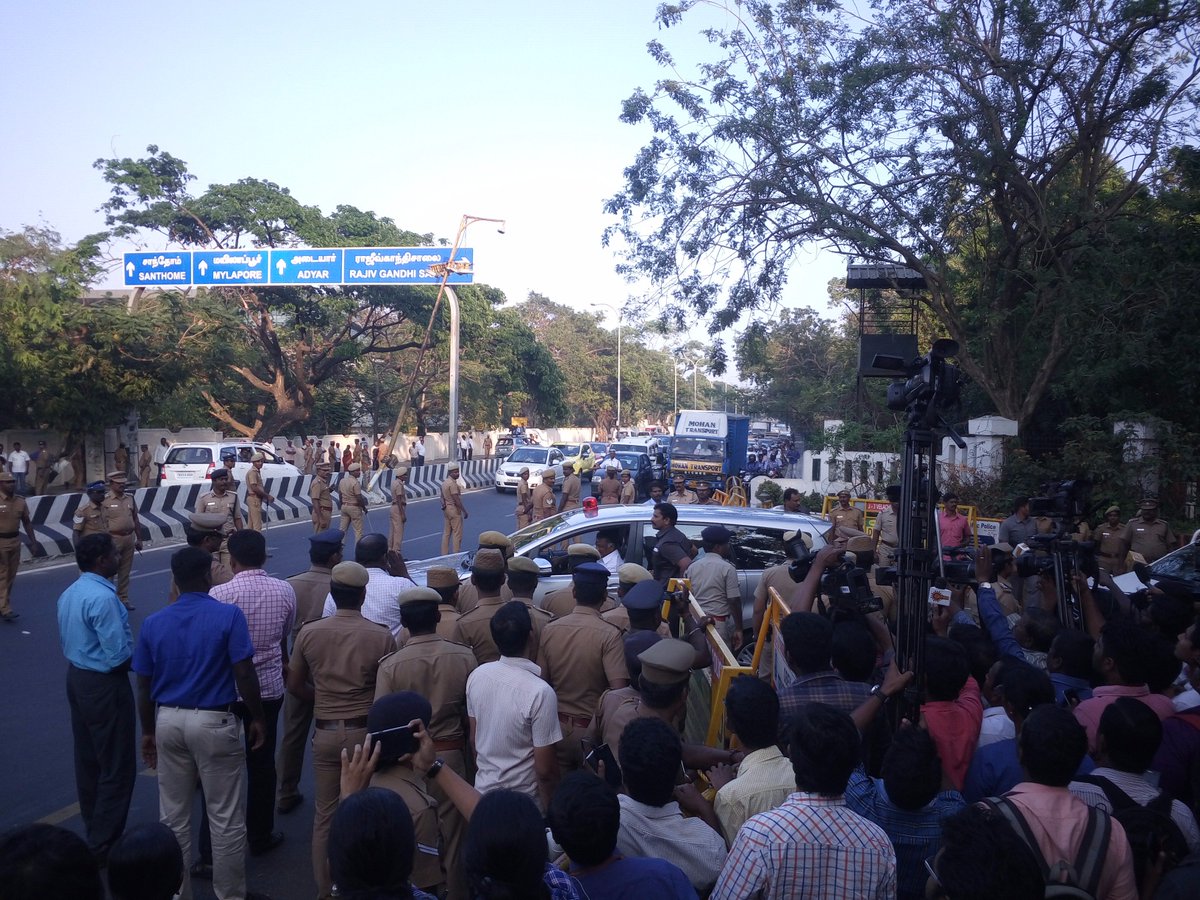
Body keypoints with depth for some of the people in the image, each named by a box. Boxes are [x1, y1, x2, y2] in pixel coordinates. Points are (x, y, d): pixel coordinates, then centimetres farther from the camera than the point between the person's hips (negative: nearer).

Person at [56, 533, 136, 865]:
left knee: (87, 760, 20)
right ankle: (104, 843, 10)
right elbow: (119, 655, -25)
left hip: (77, 677, 10)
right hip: (105, 686, -10)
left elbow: (69, 640, 13)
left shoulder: (69, 594, 5)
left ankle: (93, 830, 34)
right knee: (117, 766, 2)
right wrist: (136, 659, -4)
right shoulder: (103, 598, -25)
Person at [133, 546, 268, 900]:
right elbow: (244, 674, -15)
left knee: (173, 817, 16)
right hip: (213, 721, -4)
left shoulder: (153, 623, 1)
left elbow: (144, 687, 6)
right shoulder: (229, 615, -13)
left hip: (169, 721, 5)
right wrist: (256, 718, -2)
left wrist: (148, 731, 17)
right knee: (225, 818, 8)